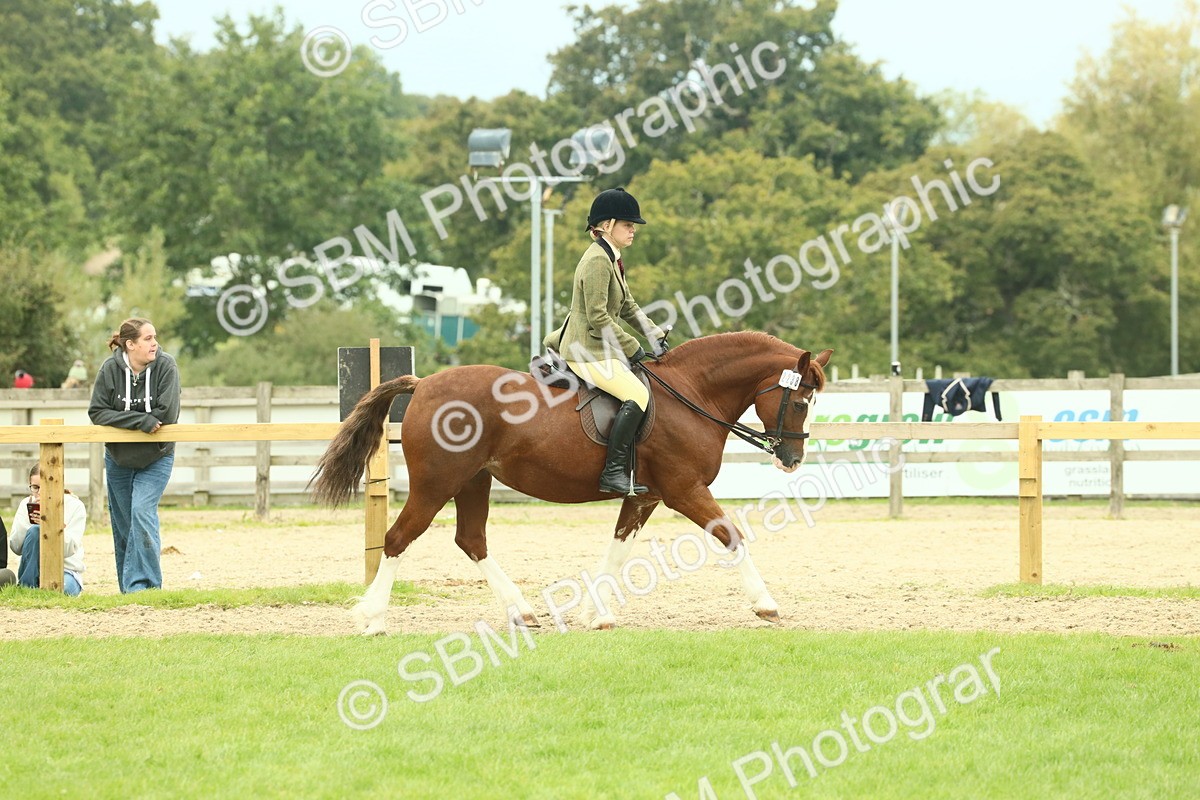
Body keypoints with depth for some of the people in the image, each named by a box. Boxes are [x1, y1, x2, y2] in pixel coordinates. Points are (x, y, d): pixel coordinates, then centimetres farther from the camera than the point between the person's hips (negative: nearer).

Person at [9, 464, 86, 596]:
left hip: (66, 571, -3)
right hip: (34, 569, 3)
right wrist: (26, 520, -20)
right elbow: (16, 548, -5)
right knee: (35, 531, -26)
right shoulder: (26, 504, 2)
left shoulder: (75, 506, -4)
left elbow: (69, 550, -13)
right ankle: (26, 588, -21)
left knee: (64, 587, -40)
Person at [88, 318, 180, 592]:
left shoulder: (166, 367, -16)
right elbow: (97, 412, -15)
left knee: (142, 512, -21)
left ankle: (142, 583, -21)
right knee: (123, 524, 8)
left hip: (155, 459, -3)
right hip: (118, 459, 3)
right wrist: (141, 420, -24)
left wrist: (125, 419, -16)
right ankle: (128, 589, 21)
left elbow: (167, 415, -23)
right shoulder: (110, 369, -12)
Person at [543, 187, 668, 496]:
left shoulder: (611, 259, 16)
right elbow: (598, 318, -21)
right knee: (638, 395, -23)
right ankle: (614, 473, -24)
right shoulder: (597, 261, -17)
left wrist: (656, 335, 11)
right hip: (587, 351, -11)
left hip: (599, 348, 11)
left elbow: (628, 306, 23)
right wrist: (633, 348, -16)